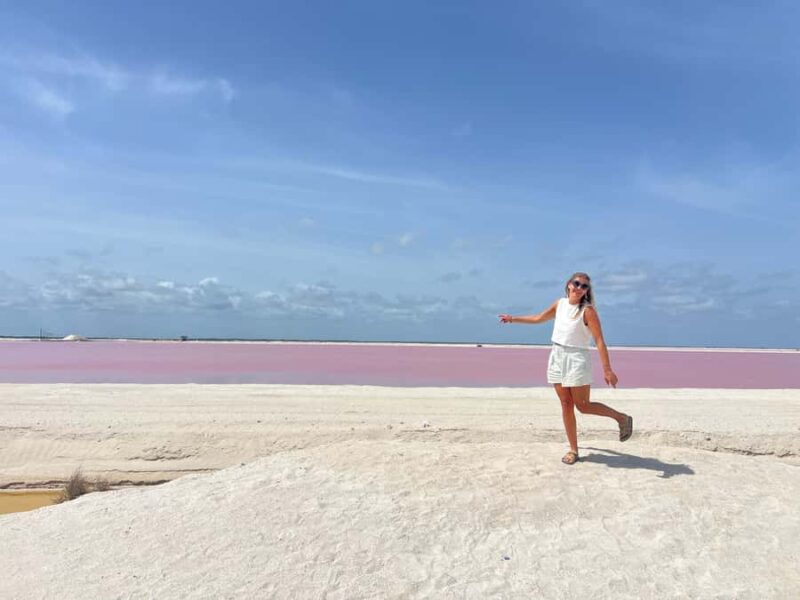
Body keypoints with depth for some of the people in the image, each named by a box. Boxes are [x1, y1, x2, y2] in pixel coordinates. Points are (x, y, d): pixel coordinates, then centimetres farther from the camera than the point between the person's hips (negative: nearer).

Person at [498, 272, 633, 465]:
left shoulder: (587, 310, -11)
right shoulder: (560, 304, 6)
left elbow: (599, 341, -15)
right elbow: (538, 318, 22)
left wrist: (607, 369, -20)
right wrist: (513, 319, 27)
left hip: (577, 358, -5)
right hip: (557, 357, 5)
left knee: (583, 406, -2)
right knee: (566, 405, 7)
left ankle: (622, 418, 21)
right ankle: (573, 450, 15)